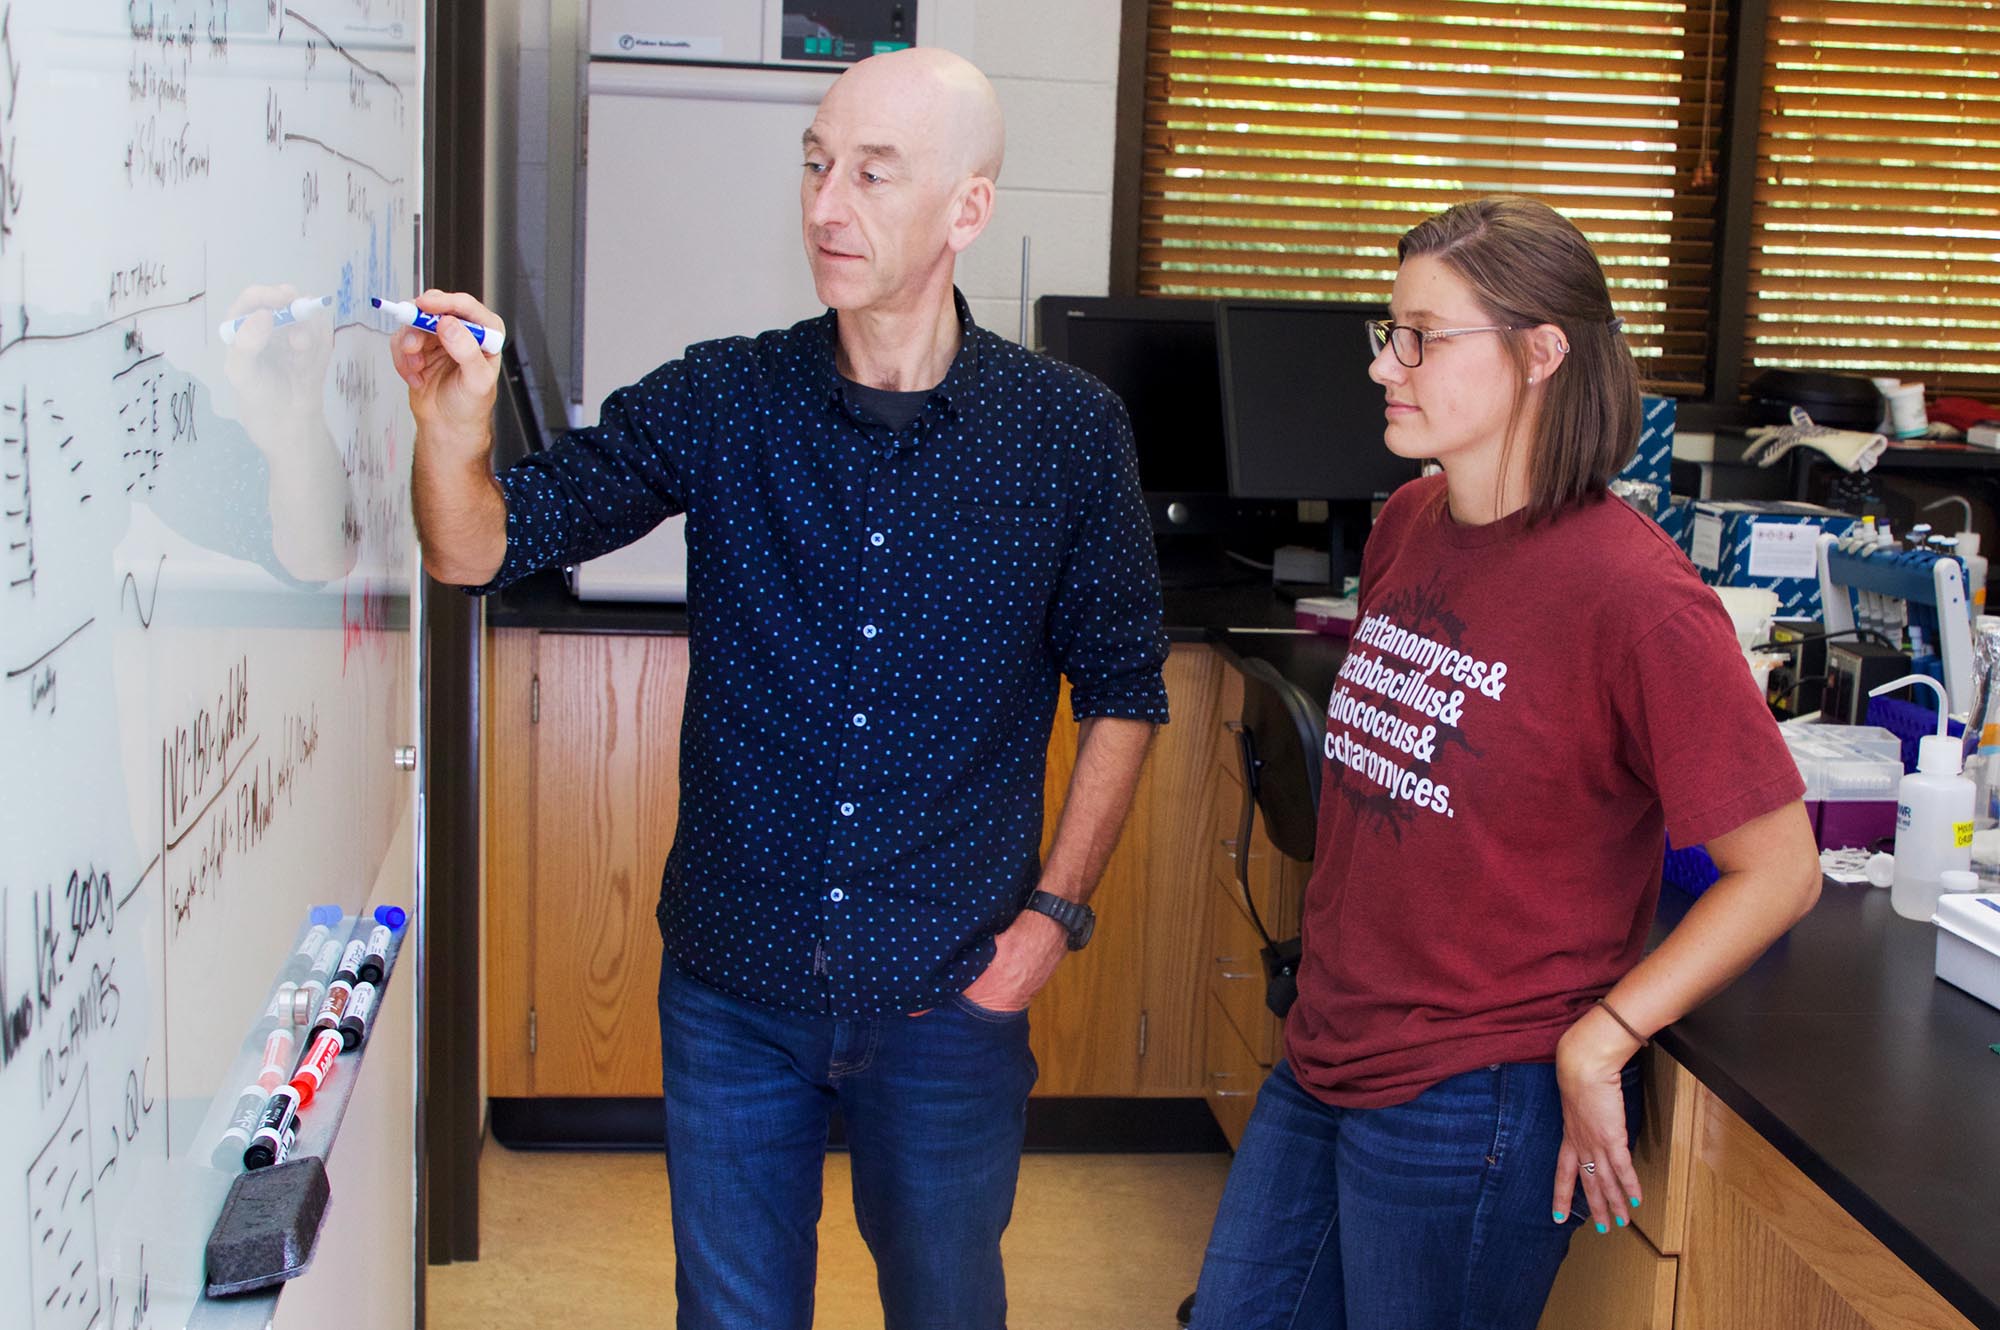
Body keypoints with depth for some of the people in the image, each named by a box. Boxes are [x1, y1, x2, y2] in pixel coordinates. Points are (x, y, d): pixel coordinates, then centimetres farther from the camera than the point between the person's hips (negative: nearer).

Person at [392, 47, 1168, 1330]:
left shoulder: (1072, 433, -6)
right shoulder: (721, 402, -5)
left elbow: (1123, 691, 3)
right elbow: (480, 548, -9)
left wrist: (1055, 910, -3)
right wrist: (456, 428, -31)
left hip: (950, 998, -1)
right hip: (733, 986, 1)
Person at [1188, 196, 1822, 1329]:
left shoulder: (1633, 593, -20)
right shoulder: (1407, 525, 3)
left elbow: (1781, 869, -16)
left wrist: (1597, 1043, -18)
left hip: (1472, 1107, -7)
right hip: (1323, 1063, 8)